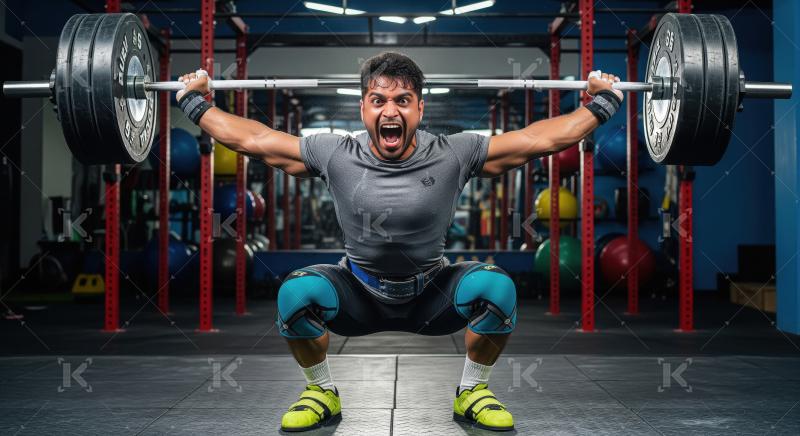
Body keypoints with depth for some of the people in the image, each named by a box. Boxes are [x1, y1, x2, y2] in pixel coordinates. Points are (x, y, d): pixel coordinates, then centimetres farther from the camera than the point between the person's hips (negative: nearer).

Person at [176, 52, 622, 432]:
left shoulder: (453, 155, -17)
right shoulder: (336, 155, -15)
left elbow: (543, 139, -13)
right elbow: (251, 139, -6)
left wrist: (601, 103, -11)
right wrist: (196, 102, -2)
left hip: (432, 296, 0)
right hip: (359, 296, 0)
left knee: (496, 287, -30)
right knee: (296, 292, -30)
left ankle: (472, 392, -2)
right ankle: (323, 392, -1)